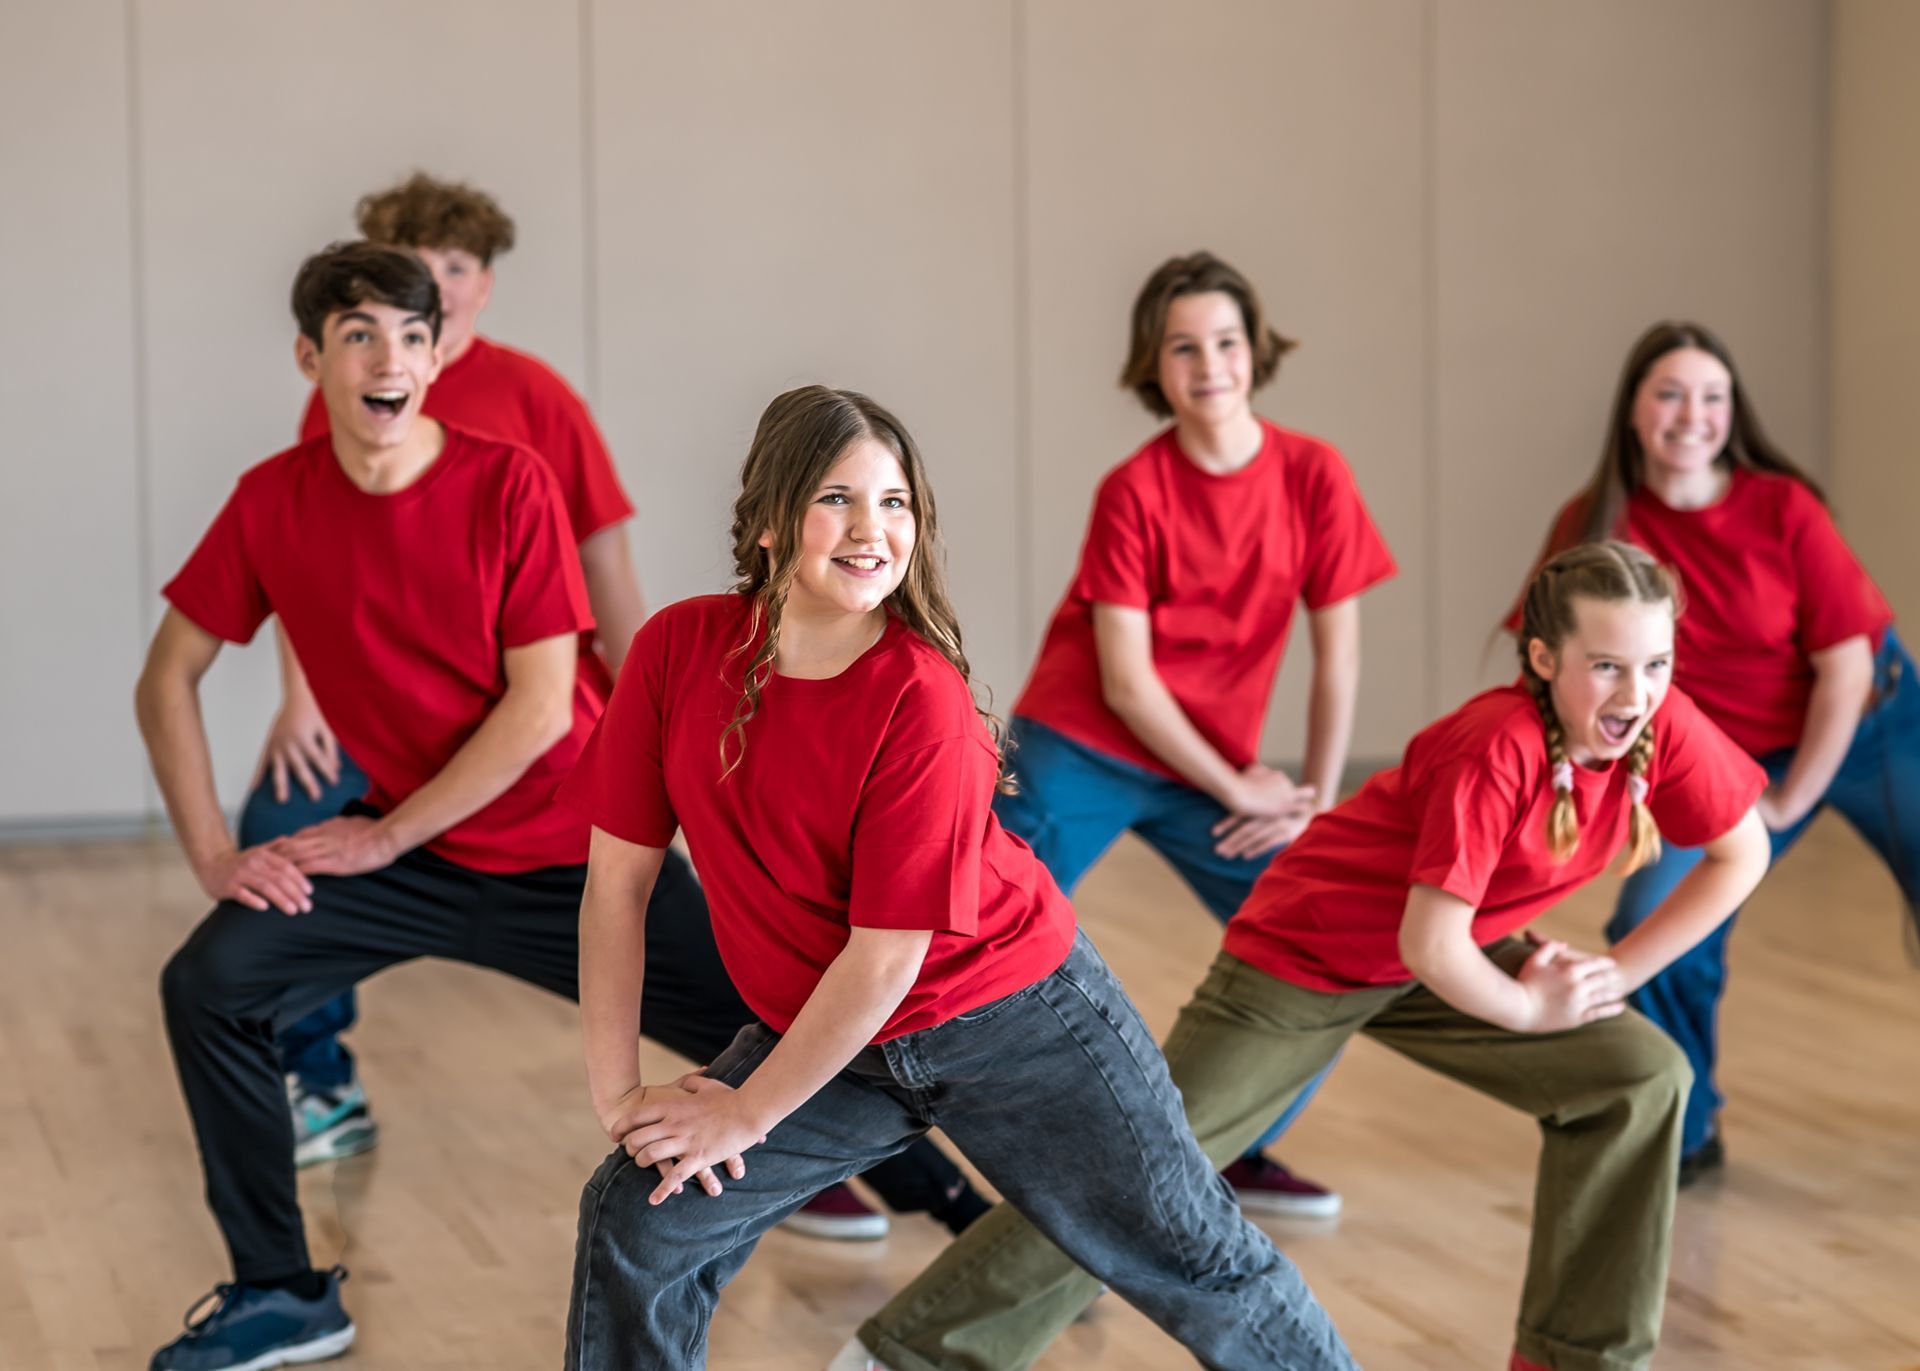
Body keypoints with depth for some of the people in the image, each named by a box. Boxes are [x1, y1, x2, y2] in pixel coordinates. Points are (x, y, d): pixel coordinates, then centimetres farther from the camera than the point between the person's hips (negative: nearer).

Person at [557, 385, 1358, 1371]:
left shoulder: (920, 699, -23)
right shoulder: (678, 650, -12)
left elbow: (887, 954, -21)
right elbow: (619, 878, -7)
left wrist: (745, 1114, -15)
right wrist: (618, 1089, -10)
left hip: (1009, 1017, -4)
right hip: (821, 1029, 4)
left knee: (1194, 1264, 3)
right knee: (637, 1225, -4)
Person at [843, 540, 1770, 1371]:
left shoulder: (1664, 727, -17)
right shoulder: (1500, 747, -34)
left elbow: (1741, 855, -1)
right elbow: (1429, 942, -33)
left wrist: (1618, 974, -5)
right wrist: (1531, 1010, -15)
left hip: (1438, 951, 7)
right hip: (1307, 952, -7)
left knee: (1641, 1080, -5)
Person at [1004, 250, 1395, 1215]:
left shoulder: (1313, 477, -6)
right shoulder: (1134, 491, -12)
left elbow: (1337, 652, -2)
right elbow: (1124, 679, -13)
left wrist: (1317, 802, -5)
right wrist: (1242, 792, -11)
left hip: (1215, 775, 4)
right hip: (1079, 754, -3)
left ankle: (1234, 1153, 16)